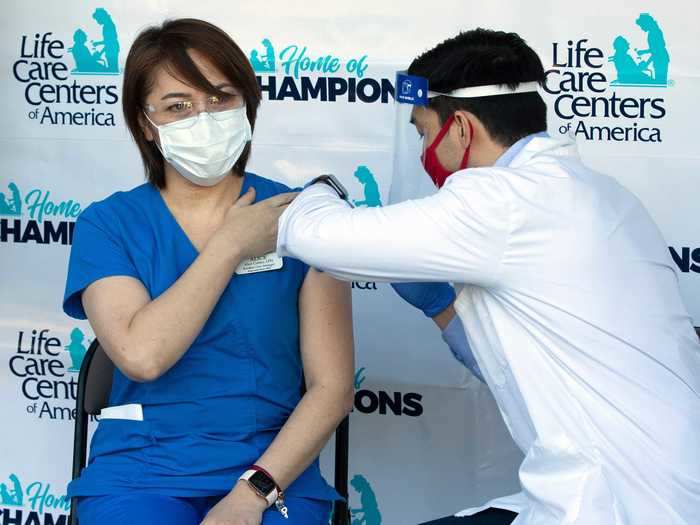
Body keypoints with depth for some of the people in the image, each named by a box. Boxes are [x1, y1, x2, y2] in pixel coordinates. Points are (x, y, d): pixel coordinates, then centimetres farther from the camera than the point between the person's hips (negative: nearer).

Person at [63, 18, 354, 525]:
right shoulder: (107, 225, 2)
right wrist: (230, 244, -9)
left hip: (275, 471, 0)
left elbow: (333, 386, -3)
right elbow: (141, 355, -14)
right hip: (140, 472, 0)